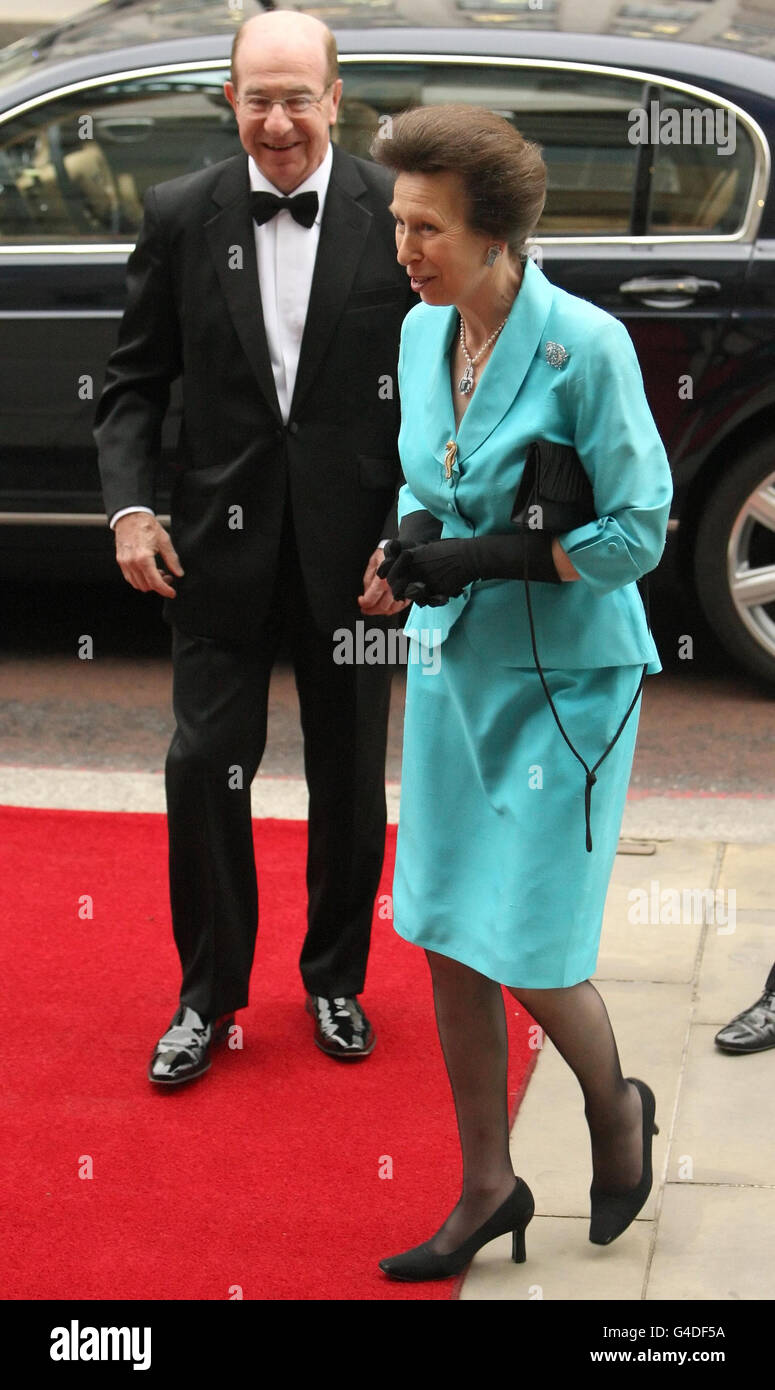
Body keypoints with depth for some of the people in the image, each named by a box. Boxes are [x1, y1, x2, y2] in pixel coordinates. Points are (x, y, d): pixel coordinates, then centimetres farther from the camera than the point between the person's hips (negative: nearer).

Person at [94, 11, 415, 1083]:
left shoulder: (399, 214, -6)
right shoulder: (179, 217, -2)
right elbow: (135, 381, 4)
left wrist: (411, 538, -10)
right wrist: (129, 505, -10)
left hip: (353, 544, 0)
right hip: (222, 541, 1)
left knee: (350, 776, 13)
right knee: (205, 765, 1)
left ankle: (336, 979, 32)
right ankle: (208, 993, 19)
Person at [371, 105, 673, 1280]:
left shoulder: (585, 344, -18)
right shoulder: (421, 333, 3)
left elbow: (638, 531, -15)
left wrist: (485, 557, -20)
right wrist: (408, 544, -6)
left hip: (567, 676, -6)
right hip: (454, 663, 7)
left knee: (528, 950, -3)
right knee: (444, 938, 9)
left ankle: (617, 1108, 29)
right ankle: (488, 1191, 24)